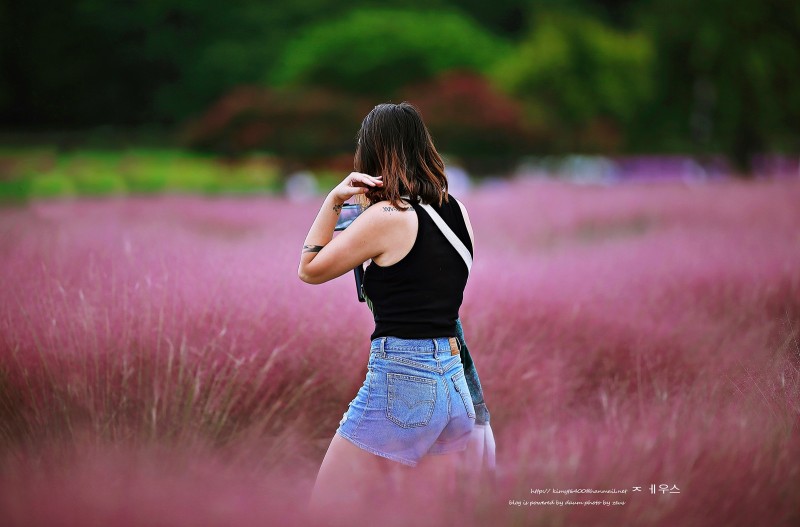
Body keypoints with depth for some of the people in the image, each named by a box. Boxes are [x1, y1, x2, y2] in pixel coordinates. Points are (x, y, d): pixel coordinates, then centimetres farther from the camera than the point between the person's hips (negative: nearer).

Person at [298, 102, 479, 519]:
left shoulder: (387, 216, -11)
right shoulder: (457, 211, 8)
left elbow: (309, 270, -1)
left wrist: (333, 200, 0)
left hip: (399, 383, -7)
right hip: (455, 385, 8)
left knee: (325, 514, 1)